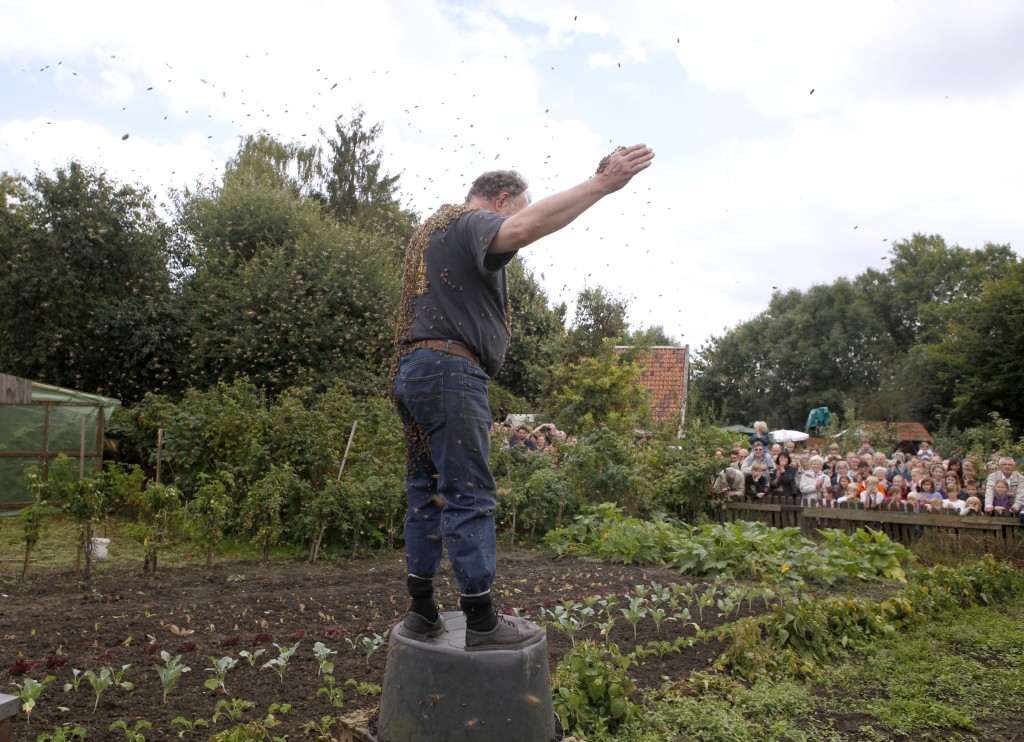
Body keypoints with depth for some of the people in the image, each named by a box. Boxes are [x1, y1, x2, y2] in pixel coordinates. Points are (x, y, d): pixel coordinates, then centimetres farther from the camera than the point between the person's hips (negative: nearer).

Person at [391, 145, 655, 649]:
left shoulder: (430, 231, 29)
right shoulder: (472, 221, -4)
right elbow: (519, 230, -26)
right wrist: (601, 184, -26)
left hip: (410, 370, 10)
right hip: (449, 369, -10)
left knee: (427, 492, 11)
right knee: (468, 495, -8)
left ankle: (421, 612, 16)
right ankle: (481, 621, -3)